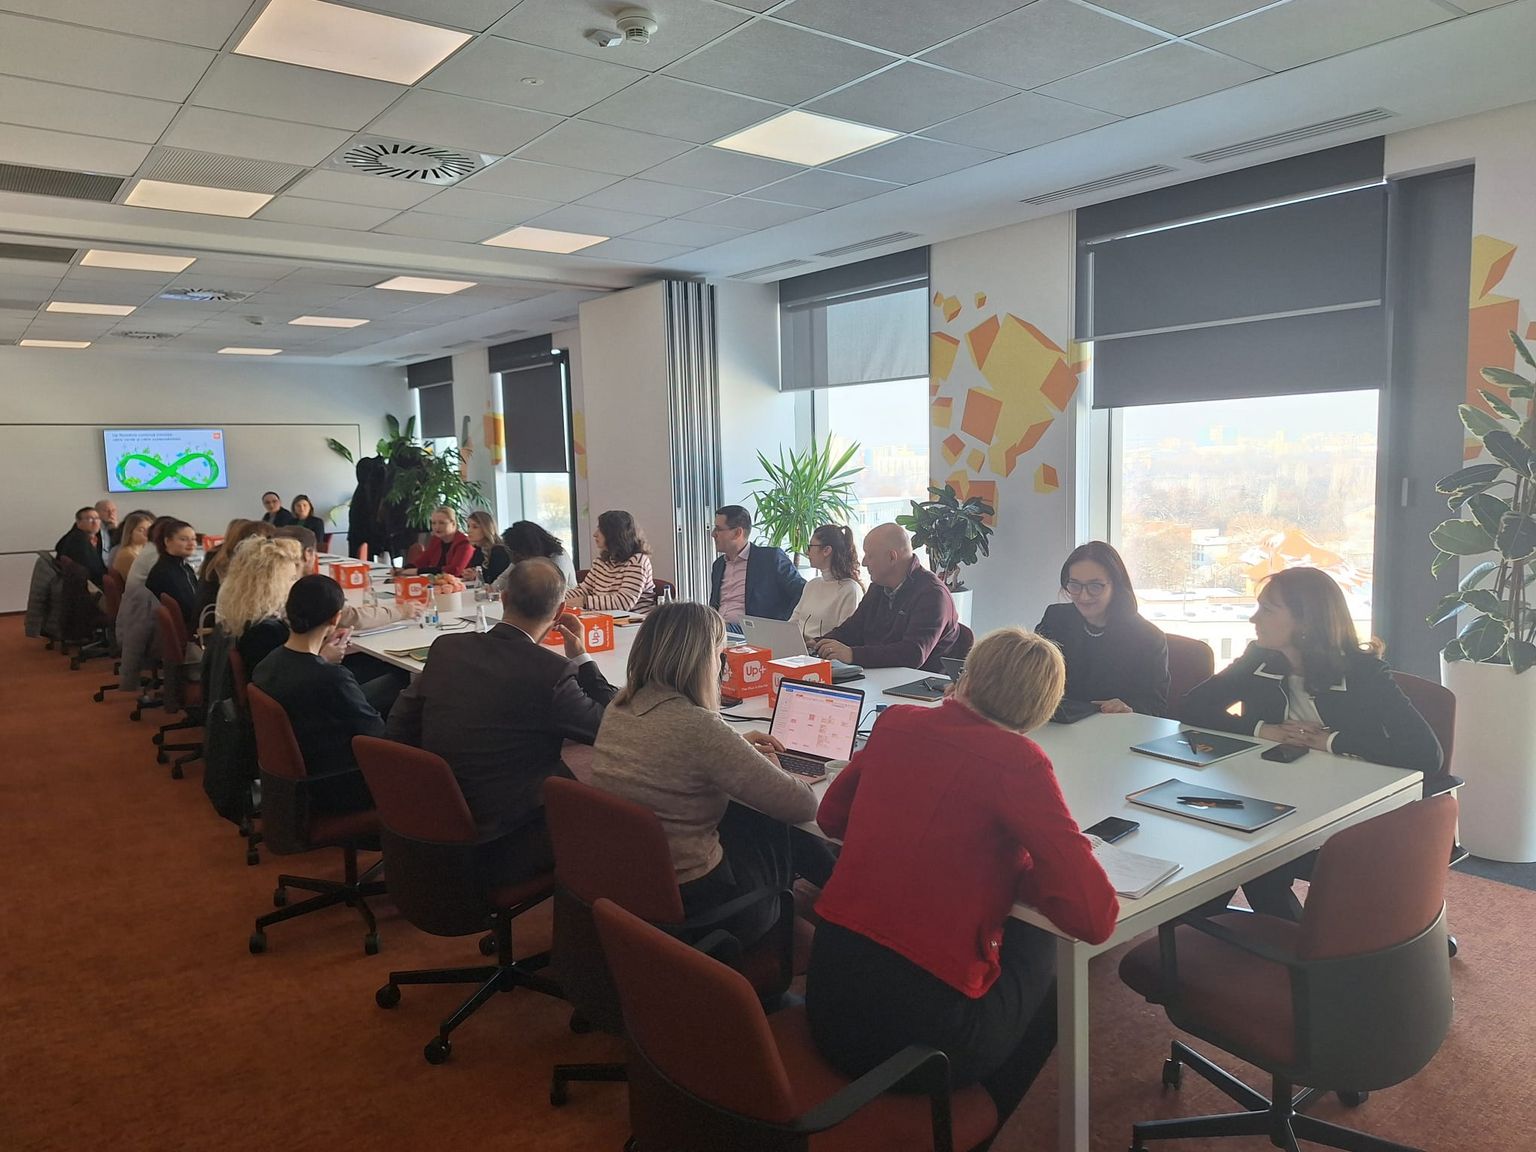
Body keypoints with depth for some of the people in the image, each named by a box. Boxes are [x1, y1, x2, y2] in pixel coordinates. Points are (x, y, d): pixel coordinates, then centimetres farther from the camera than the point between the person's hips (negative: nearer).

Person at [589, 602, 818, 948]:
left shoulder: (620, 707, -3)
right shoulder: (697, 726, -27)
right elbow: (802, 806, -20)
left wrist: (738, 746, 13)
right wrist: (762, 766, 1)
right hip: (687, 898, -7)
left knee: (744, 817, 23)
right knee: (776, 833, 20)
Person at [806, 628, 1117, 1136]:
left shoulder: (896, 723, 0)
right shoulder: (1016, 761, -15)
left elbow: (830, 817, 17)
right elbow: (1096, 916, -16)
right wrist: (1010, 869, 0)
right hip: (923, 1027, -5)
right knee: (1038, 949, 25)